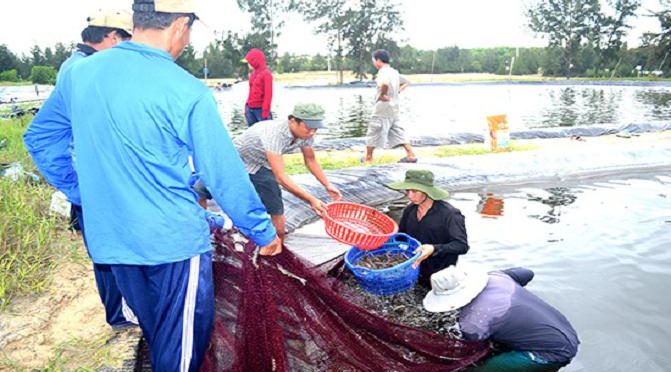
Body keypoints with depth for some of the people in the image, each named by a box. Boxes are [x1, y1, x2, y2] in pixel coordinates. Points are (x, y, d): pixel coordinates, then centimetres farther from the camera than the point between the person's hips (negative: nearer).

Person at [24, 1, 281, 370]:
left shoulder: (79, 72, 1)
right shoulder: (187, 91, -18)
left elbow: (39, 138, 14)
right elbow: (225, 176, -14)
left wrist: (86, 194, 17)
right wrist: (264, 232, -1)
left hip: (110, 240, 7)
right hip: (175, 241, -6)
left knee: (154, 332, 27)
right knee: (182, 341, 13)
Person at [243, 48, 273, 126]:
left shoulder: (266, 74, -8)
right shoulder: (253, 73, 12)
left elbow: (268, 94, -13)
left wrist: (265, 111, -16)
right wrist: (246, 106, 13)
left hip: (260, 109, -7)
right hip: (250, 109, 7)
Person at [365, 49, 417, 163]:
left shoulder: (382, 73, -15)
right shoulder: (394, 72, 12)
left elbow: (385, 84, -38)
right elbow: (406, 82, 25)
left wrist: (381, 95, -22)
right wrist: (398, 91, 13)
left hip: (382, 108, -8)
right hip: (394, 108, 8)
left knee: (373, 132, 5)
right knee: (398, 132, 9)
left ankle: (368, 157, 15)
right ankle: (411, 155, 3)